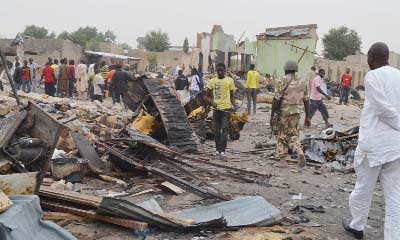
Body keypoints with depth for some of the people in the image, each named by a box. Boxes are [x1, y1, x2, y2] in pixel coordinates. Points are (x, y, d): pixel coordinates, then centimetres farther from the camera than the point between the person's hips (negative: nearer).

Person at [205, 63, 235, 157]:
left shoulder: (230, 80, 4)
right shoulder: (212, 81, 6)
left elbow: (231, 96, 10)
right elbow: (207, 95, 10)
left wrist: (234, 106, -2)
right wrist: (212, 102, -8)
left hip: (226, 108, -2)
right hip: (216, 108, 2)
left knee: (224, 129, -11)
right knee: (216, 130, 8)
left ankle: (222, 150, -11)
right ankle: (218, 149, 21)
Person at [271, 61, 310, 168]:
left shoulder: (281, 81, -8)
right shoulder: (302, 82, 7)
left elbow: (276, 100, -12)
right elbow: (306, 101, 8)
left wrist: (272, 115, -7)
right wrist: (307, 117, 14)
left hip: (283, 112, -4)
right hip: (296, 113, 4)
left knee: (282, 136, 10)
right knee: (293, 135, 14)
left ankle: (283, 160, 11)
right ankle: (300, 152, -12)